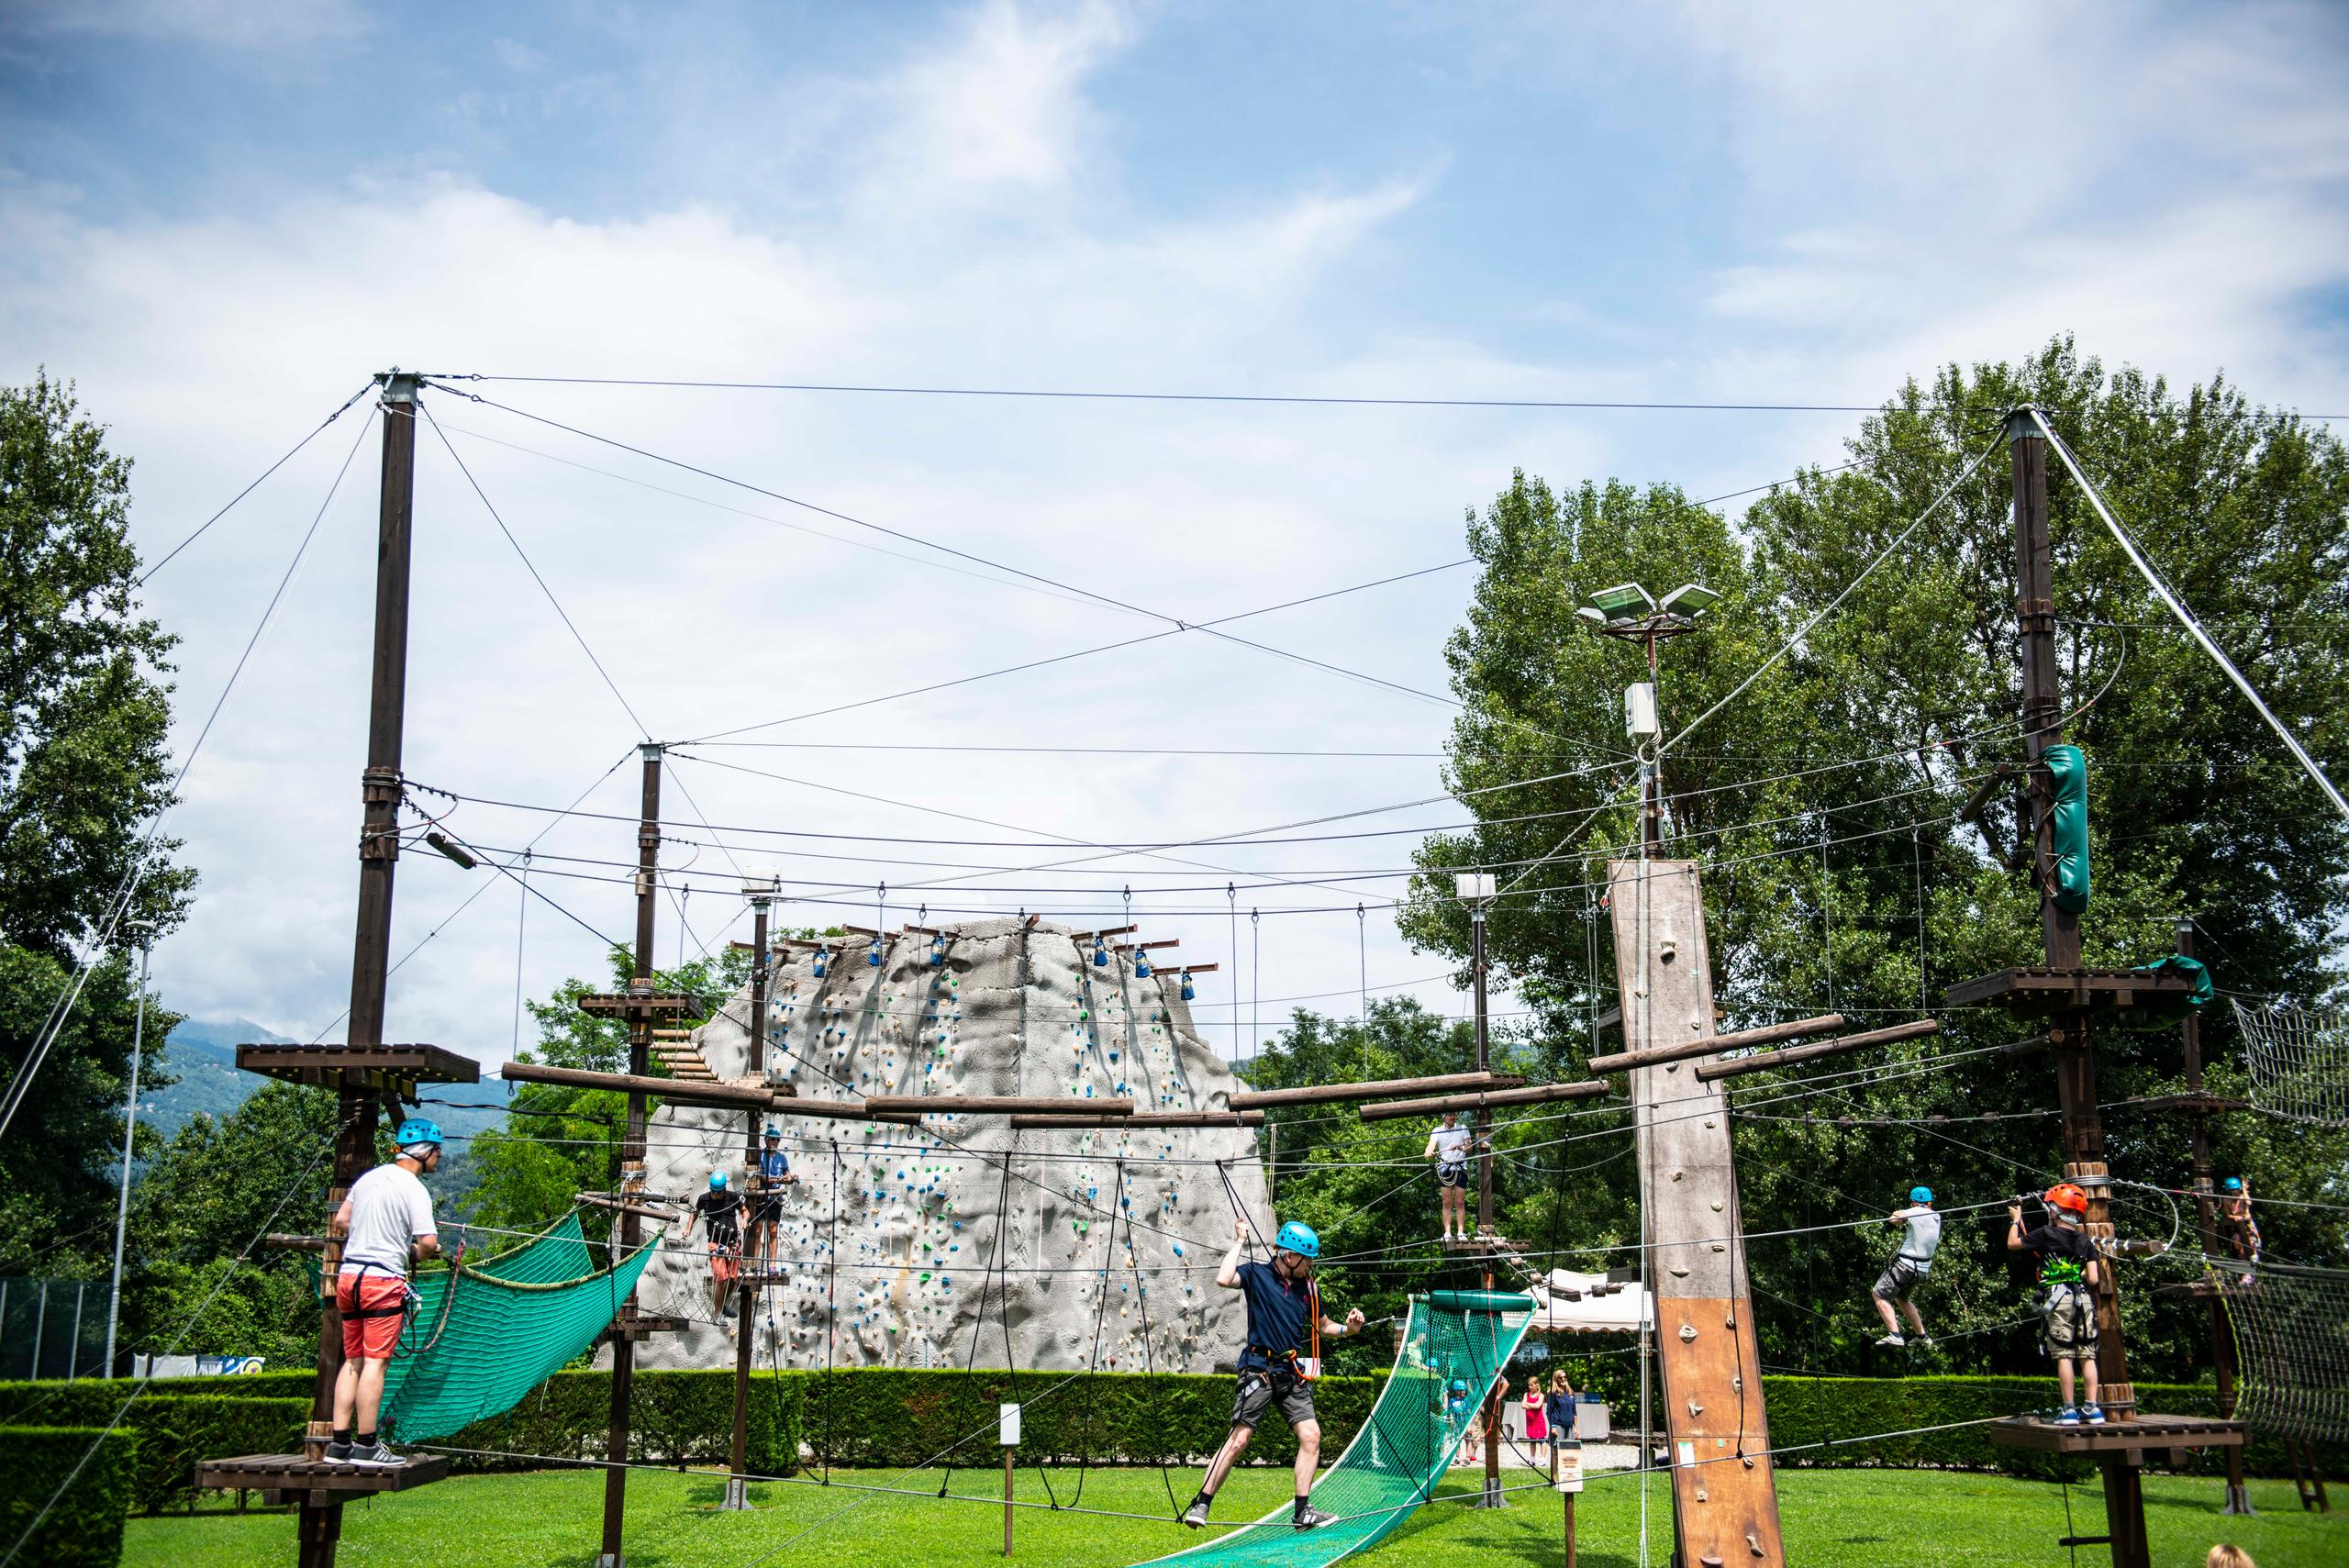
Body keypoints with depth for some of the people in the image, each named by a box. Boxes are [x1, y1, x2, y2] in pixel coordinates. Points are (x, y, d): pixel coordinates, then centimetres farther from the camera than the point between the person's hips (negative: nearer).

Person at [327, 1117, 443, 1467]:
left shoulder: (370, 1176, 12)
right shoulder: (413, 1189, -11)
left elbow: (340, 1222, 19)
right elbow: (428, 1242, -19)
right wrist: (418, 1254, 2)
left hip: (348, 1277, 7)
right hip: (383, 1281, -7)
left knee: (353, 1361, 12)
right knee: (375, 1363, -4)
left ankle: (340, 1443, 12)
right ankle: (366, 1446, -3)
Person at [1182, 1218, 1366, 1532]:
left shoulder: (1308, 1287, 10)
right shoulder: (1257, 1275, -4)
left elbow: (1322, 1325, 23)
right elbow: (1223, 1279, -24)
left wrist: (1347, 1328, 3)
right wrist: (1239, 1242, -14)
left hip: (1293, 1373, 5)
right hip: (1260, 1369, -5)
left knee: (1311, 1435, -7)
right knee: (1239, 1438, -10)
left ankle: (1302, 1512, 1)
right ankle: (1201, 1504, -1)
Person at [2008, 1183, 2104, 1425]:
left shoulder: (2046, 1235, -4)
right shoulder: (2085, 1242, 7)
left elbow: (2012, 1244, 7)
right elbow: (2094, 1279, 1)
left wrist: (2015, 1220, 22)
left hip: (2059, 1299, -4)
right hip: (2084, 1299, 4)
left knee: (2064, 1355, -3)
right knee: (2087, 1355, 6)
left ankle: (2069, 1410, -6)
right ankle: (2092, 1408, 3)